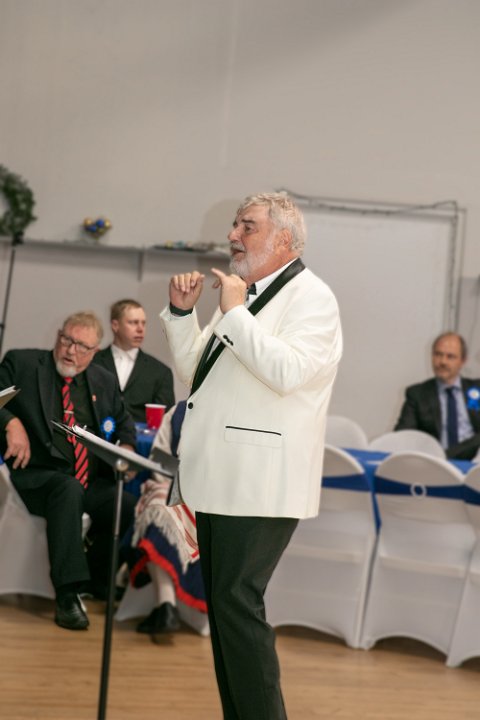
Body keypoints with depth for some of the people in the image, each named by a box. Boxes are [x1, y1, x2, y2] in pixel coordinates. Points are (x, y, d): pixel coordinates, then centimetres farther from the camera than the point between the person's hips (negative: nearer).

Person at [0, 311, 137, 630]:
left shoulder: (105, 382, 18)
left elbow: (125, 424, 27)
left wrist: (126, 449, 5)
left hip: (93, 482, 5)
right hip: (37, 476, -4)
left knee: (130, 505, -24)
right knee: (69, 489, -38)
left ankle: (96, 579, 1)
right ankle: (68, 592, -33)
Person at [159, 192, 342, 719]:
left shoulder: (312, 297, -7)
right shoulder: (243, 294, 19)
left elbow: (287, 371, -24)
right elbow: (192, 370, 20)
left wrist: (234, 312, -18)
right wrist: (182, 312, 6)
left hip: (260, 484, -9)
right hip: (219, 476, 9)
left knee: (237, 599, -10)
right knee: (221, 599, 12)